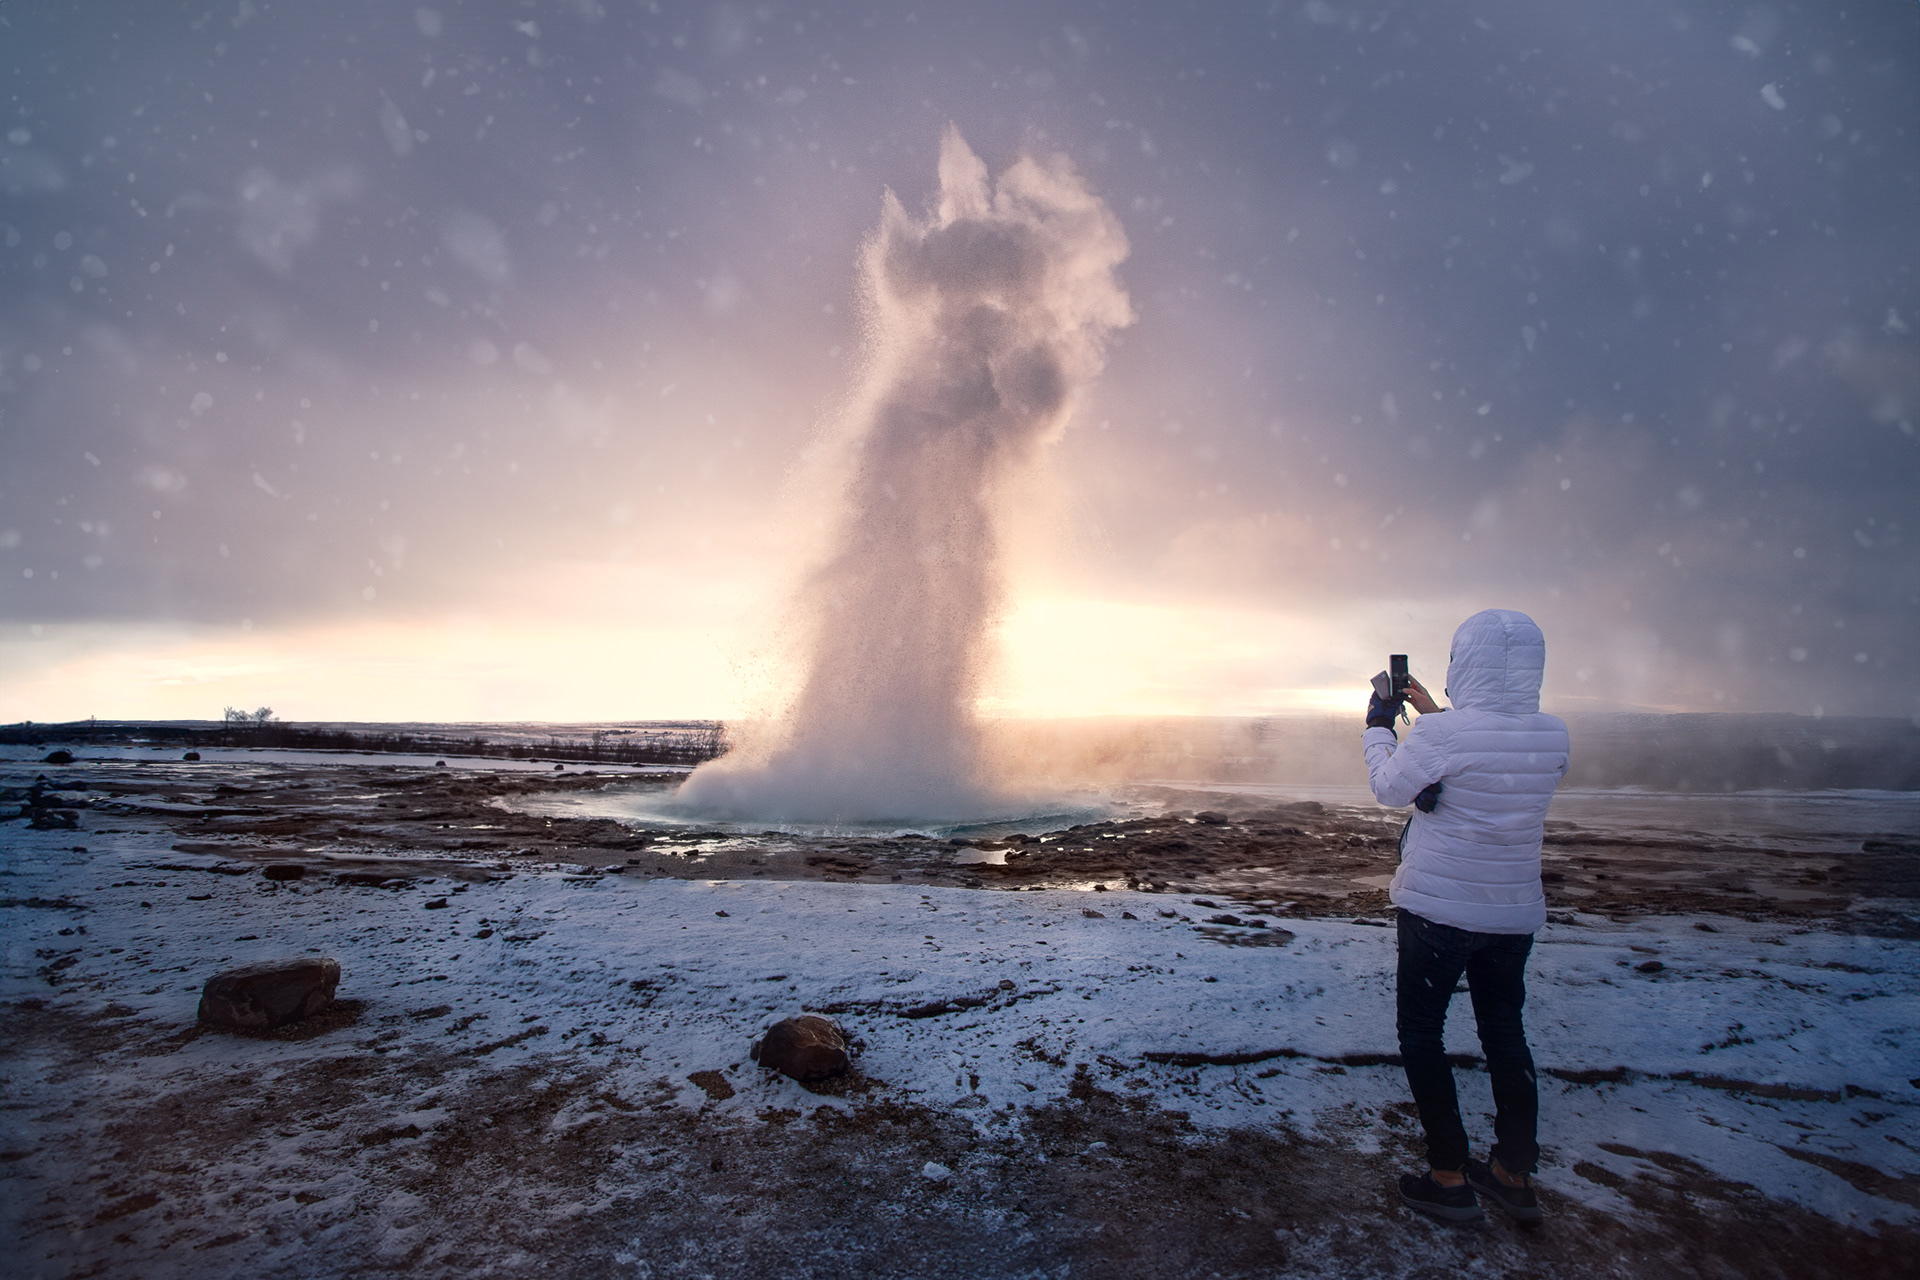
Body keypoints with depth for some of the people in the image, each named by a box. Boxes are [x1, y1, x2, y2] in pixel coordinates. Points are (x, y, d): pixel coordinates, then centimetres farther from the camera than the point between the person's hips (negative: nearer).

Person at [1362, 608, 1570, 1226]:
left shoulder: (1442, 733, -23)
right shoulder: (1554, 736, -4)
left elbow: (1390, 788, -6)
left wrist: (1378, 726, 8)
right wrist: (1430, 712, 18)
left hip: (1439, 907, -6)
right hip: (1515, 912, 6)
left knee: (1420, 1030, 10)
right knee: (1504, 1031, 20)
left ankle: (1449, 1178, 14)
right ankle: (1515, 1175, 30)